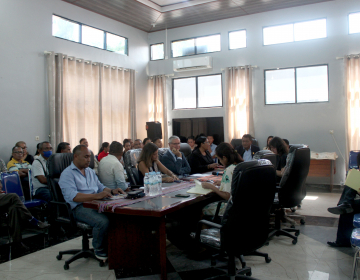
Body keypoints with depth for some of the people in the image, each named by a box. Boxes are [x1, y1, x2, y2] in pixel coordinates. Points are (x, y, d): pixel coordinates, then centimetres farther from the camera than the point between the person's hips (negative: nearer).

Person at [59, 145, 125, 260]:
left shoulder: (90, 171, 24)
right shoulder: (67, 174, -2)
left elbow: (100, 187, 27)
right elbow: (73, 196, -17)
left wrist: (112, 191, 4)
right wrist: (96, 196, -28)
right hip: (79, 207, -7)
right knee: (103, 221, -32)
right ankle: (99, 250, -7)